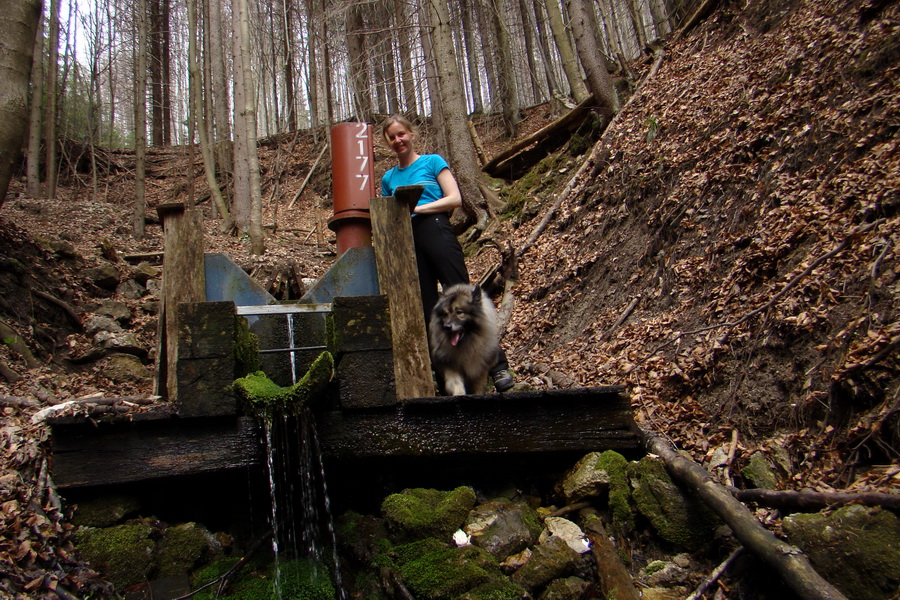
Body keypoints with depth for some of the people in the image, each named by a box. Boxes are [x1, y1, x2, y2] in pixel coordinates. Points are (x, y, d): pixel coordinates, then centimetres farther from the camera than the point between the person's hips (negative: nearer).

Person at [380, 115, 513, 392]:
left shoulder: (432, 161, 9)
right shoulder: (388, 178, 21)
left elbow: (455, 199, -2)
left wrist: (416, 209, -9)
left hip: (436, 231, -5)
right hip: (406, 241, 5)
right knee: (427, 310, 2)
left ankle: (497, 365, -10)